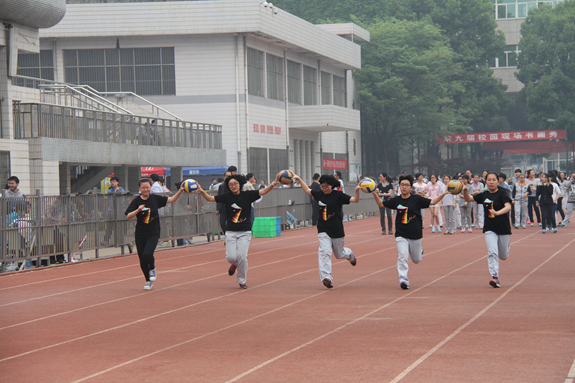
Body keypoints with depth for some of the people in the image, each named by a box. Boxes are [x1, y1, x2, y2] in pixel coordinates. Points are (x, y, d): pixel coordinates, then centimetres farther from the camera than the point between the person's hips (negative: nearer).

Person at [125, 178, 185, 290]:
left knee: (147, 254, -22)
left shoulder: (155, 198, 0)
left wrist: (180, 191, -9)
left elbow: (171, 199, 5)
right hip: (140, 234, 1)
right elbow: (128, 216, -10)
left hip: (153, 233, -1)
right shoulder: (136, 201, -4)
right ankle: (148, 281, 27)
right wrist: (138, 210, -26)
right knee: (142, 259, 5)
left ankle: (152, 269, 11)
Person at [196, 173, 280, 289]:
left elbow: (263, 192, -6)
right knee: (231, 257, -7)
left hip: (245, 232, -1)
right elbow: (210, 198, 3)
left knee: (242, 257, -9)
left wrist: (273, 184, -21)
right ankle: (234, 264, 32)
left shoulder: (247, 195, 0)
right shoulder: (227, 197, 2)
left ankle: (242, 281, 10)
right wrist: (202, 192, -15)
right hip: (231, 232, 1)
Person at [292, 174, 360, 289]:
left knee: (339, 254, 14)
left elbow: (355, 200, -12)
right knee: (325, 251, -18)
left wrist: (357, 191, -30)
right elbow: (307, 190, 21)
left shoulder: (338, 195, -8)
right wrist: (299, 179, 18)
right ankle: (326, 277, -24)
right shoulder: (319, 194, 4)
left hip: (337, 230, -2)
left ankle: (349, 254, 51)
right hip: (323, 230, 2)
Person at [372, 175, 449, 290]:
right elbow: (381, 204, 14)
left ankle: (420, 251, 50)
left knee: (416, 260, 15)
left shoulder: (417, 199, -5)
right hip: (401, 235, 0)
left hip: (416, 234, 0)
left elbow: (432, 202, -4)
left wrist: (443, 194, -17)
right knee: (403, 257, -17)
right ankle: (403, 280, -15)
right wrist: (374, 194, 1)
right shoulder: (396, 200, 2)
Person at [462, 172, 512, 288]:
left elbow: (508, 206, -23)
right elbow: (469, 199, 10)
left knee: (503, 256, 13)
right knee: (492, 253, -15)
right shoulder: (484, 195, 4)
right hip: (489, 229, 2)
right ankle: (495, 277, -17)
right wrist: (465, 191, -11)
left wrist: (497, 213, -42)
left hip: (503, 228, -2)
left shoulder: (502, 193, -8)